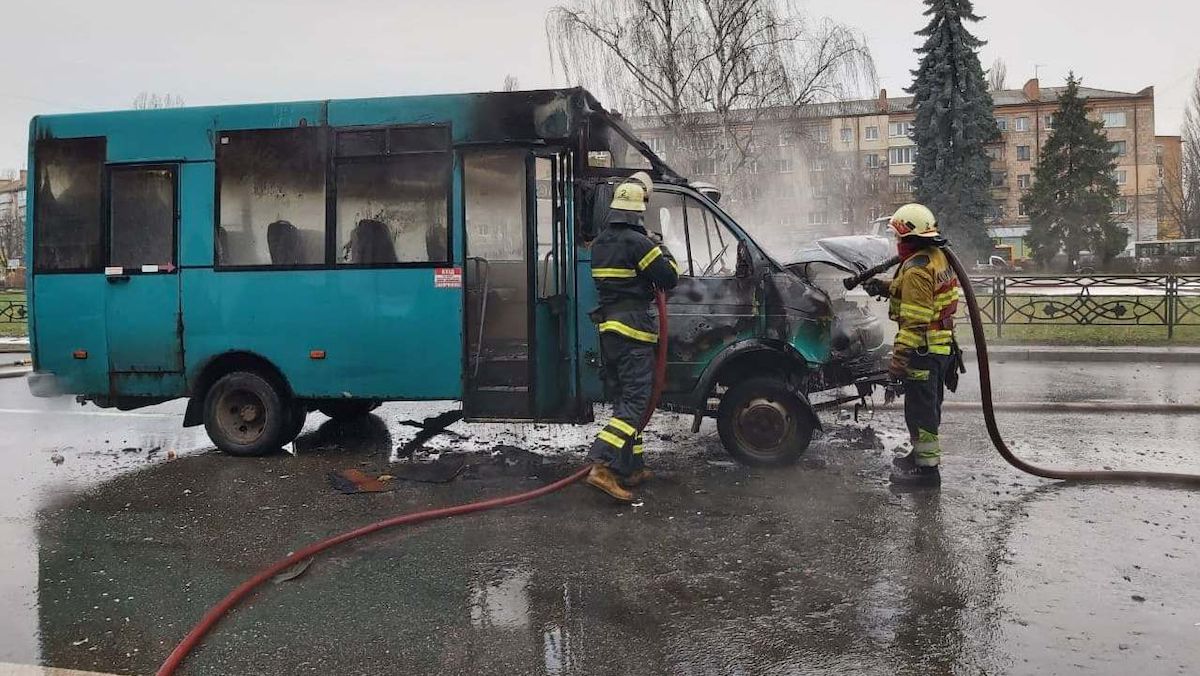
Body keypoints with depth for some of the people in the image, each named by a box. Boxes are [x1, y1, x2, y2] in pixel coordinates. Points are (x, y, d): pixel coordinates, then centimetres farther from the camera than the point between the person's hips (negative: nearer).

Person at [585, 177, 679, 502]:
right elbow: (669, 279, -10)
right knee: (635, 401, -8)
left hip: (607, 327, 9)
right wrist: (666, 255, 9)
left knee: (624, 398, 14)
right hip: (633, 328, -8)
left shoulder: (600, 243, 13)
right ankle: (603, 466, -20)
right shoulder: (637, 242, -13)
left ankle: (631, 468, 18)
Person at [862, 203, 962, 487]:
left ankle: (927, 468, 5)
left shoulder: (916, 269, -21)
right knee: (928, 406, 21)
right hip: (942, 346, 10)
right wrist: (884, 286, 19)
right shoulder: (937, 256, 9)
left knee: (920, 409, -1)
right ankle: (923, 454, 36)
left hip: (923, 351, -10)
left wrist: (898, 358, -24)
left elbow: (915, 322, -25)